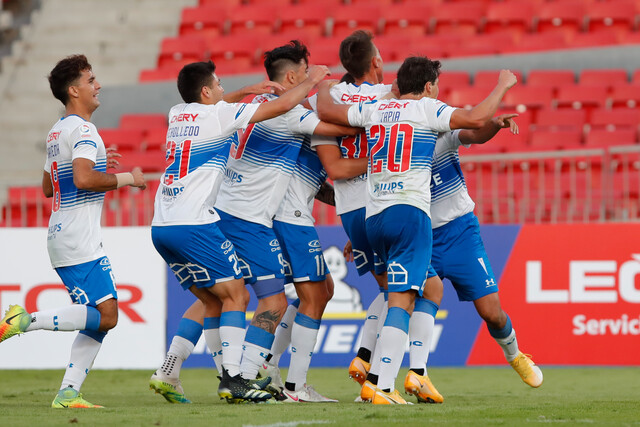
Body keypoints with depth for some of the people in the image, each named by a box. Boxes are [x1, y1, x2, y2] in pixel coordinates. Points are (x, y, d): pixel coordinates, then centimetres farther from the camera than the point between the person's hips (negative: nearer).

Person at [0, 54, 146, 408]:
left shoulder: (57, 132, 19)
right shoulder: (83, 131, -11)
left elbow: (48, 187, 28)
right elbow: (83, 179, -27)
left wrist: (99, 167, 28)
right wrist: (125, 178, -13)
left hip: (62, 239, 10)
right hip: (81, 242, -10)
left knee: (100, 318, 7)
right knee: (105, 315, -14)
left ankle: (68, 393, 0)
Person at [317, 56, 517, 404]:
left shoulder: (374, 110, 15)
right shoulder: (426, 109, 0)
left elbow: (325, 111, 21)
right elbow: (475, 119, -10)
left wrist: (323, 86, 41)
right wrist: (503, 86, 4)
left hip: (373, 217, 7)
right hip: (409, 211, -7)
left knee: (429, 285, 23)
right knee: (401, 300, -13)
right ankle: (384, 388, -25)